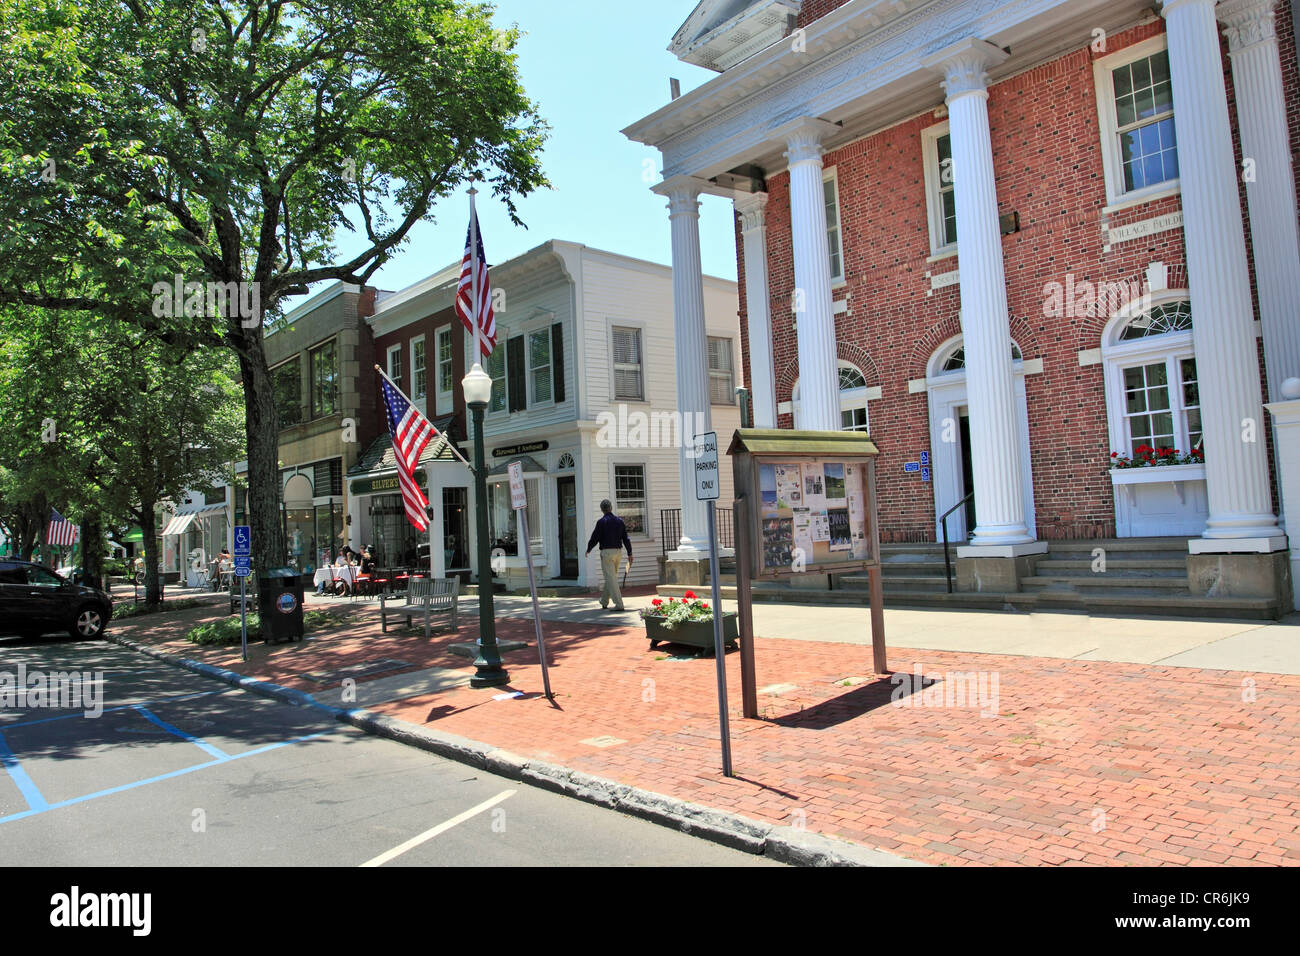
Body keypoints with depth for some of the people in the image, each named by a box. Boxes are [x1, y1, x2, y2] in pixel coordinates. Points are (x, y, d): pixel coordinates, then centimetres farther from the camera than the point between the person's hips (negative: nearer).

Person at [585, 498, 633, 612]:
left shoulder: (602, 522, -9)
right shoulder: (619, 520, 6)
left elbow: (595, 538, -7)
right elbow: (626, 538, 6)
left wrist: (588, 550, 11)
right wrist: (630, 554, 9)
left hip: (607, 552, -6)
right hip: (618, 551, 6)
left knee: (611, 578, -5)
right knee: (611, 577, 18)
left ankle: (619, 604, -12)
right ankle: (604, 602, 31)